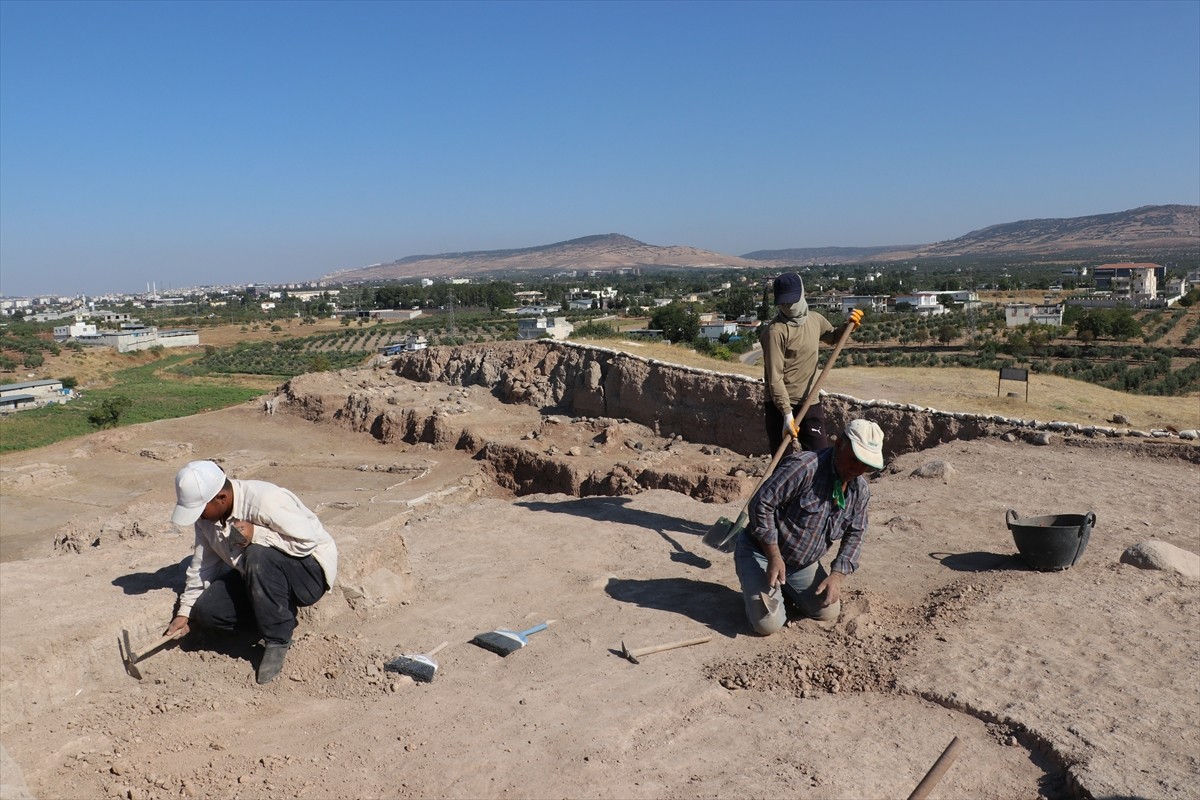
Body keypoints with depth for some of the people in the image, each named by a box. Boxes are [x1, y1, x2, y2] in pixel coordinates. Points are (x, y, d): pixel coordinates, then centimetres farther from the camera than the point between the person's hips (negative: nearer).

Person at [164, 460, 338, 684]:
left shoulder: (265, 501, -28)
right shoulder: (206, 516, -4)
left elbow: (307, 541, -28)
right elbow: (203, 564, 6)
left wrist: (256, 534, -34)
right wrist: (185, 612, 3)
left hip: (310, 571, -8)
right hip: (259, 575, 8)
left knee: (257, 556, -36)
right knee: (206, 609, -11)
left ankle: (278, 640, -21)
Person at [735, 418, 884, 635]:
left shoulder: (860, 490, -2)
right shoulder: (803, 466, -28)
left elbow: (854, 535, 6)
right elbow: (761, 505, -27)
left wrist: (837, 576, -9)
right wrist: (774, 557, -25)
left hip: (803, 563, 7)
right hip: (761, 552, -7)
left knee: (829, 613, 0)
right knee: (768, 623, -19)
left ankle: (785, 587, 24)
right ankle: (753, 585, 13)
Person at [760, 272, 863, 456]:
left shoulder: (815, 319, 6)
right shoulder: (776, 330, -15)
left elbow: (832, 337, 30)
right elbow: (775, 377, -19)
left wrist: (848, 326, 9)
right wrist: (787, 414, -24)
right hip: (782, 406, -5)